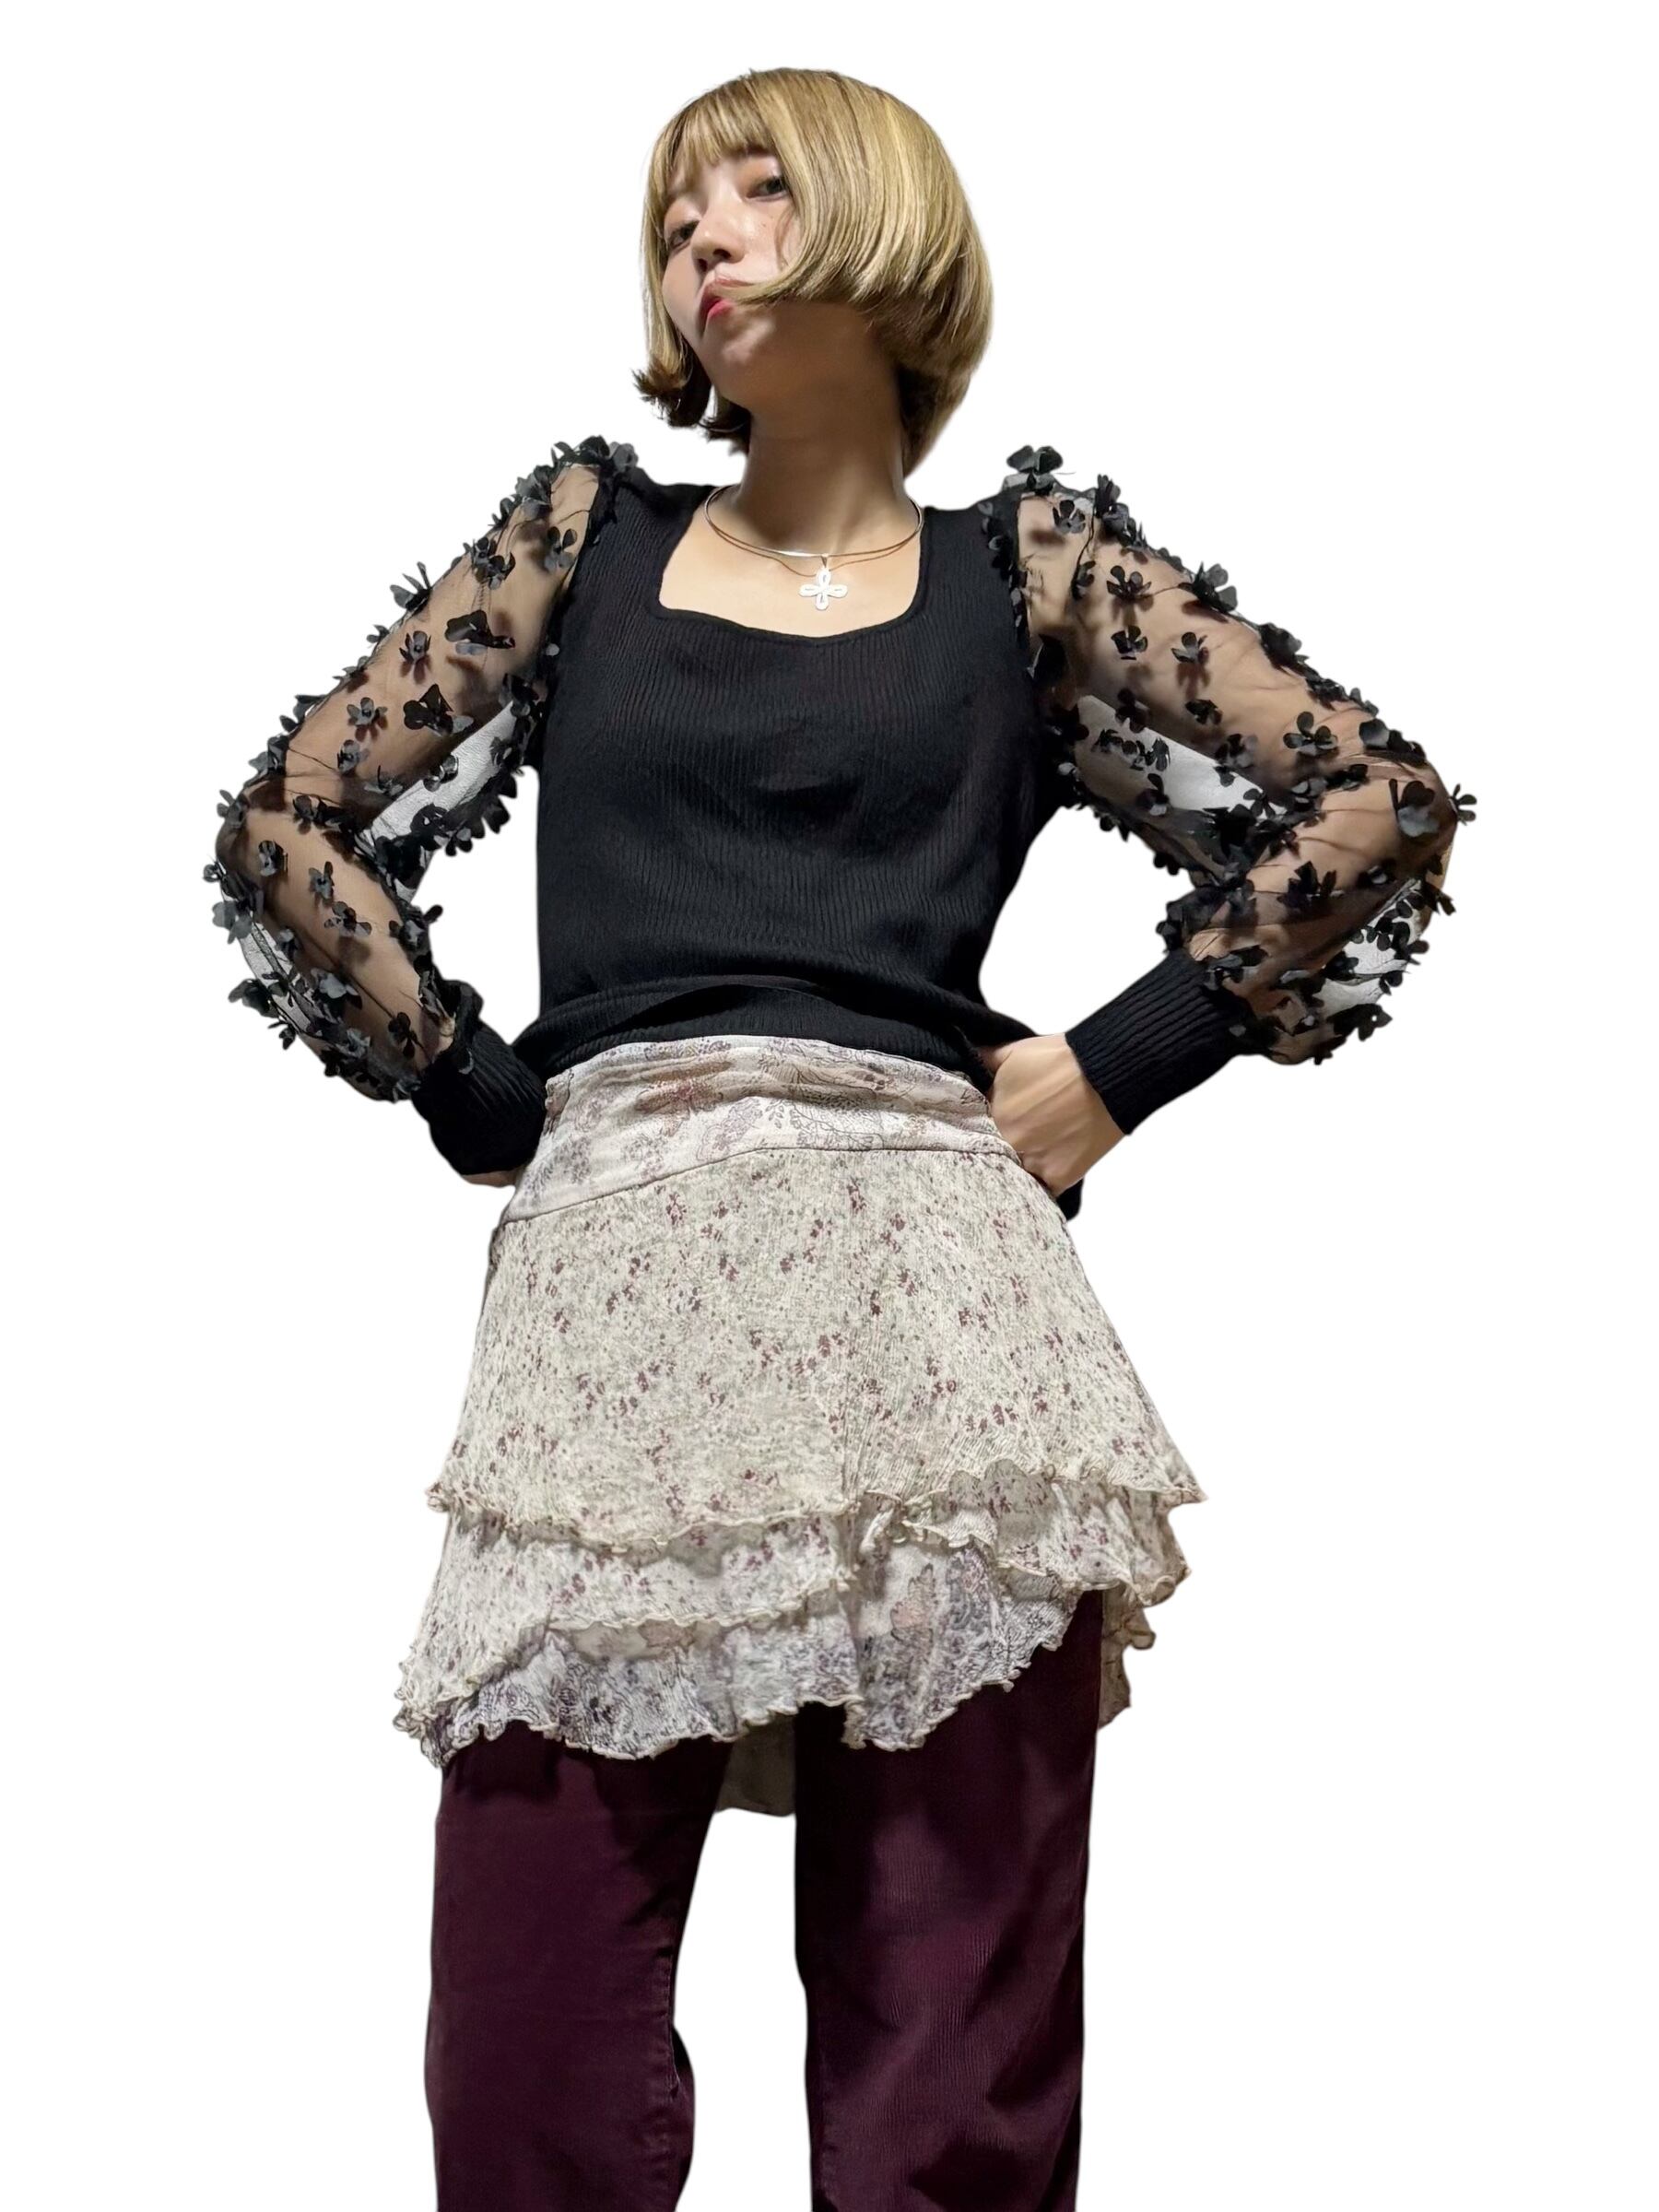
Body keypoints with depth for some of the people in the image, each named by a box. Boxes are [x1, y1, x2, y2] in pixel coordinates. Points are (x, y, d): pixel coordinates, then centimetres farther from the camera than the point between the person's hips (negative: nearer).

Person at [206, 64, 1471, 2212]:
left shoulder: (1028, 565, 13)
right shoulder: (584, 536, 18)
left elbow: (1374, 799, 11)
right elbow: (290, 823, 18)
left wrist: (1116, 1066, 5)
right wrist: (478, 1099, 10)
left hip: (927, 1295, -1)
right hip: (604, 1289, 1)